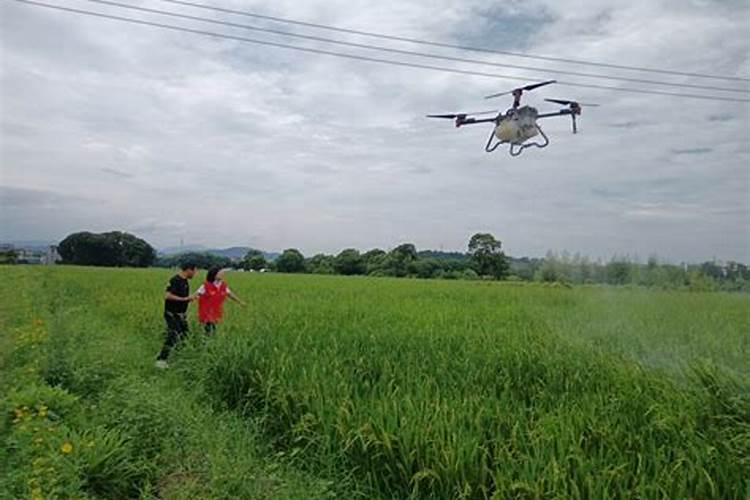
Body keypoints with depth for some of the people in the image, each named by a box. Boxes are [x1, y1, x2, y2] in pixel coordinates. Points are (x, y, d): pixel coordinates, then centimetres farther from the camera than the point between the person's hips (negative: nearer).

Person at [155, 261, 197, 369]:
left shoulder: (185, 281, 9)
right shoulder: (175, 280, -19)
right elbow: (167, 296, -27)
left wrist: (190, 298, 5)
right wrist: (184, 299, -25)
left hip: (182, 314, 9)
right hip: (172, 314, -9)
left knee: (184, 335, 12)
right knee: (173, 336, -13)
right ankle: (161, 360, -4)